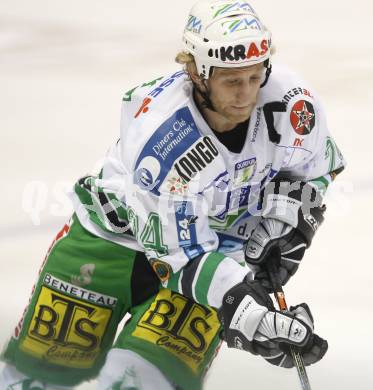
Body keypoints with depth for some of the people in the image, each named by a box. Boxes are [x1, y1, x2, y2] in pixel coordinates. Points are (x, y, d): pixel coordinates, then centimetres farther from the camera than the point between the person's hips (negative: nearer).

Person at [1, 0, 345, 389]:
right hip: (120, 226, -1)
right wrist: (245, 309, -39)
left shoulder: (292, 100, -22)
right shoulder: (157, 137, -33)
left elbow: (317, 167, 2)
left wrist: (284, 219, -13)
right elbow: (184, 258, -29)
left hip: (223, 238, 2)